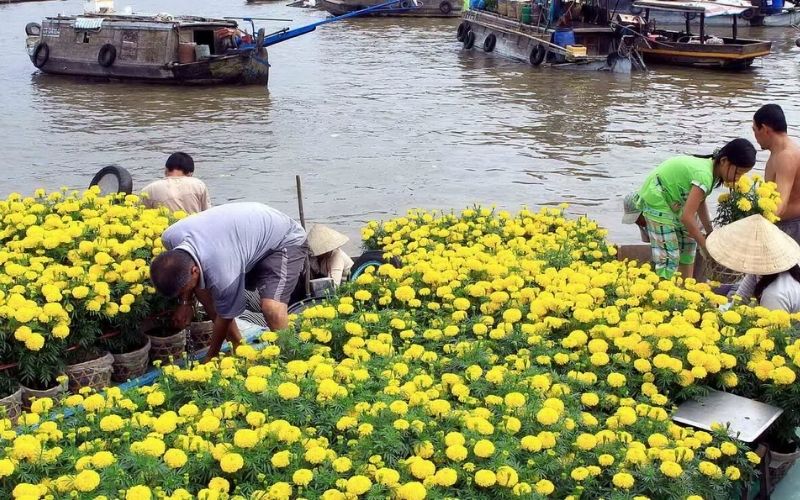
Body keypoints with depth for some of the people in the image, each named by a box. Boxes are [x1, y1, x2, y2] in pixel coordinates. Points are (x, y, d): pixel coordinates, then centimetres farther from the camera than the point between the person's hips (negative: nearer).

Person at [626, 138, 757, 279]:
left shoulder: (711, 167, -2)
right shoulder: (704, 175, -31)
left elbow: (700, 202, 10)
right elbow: (687, 216, -30)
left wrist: (711, 233, 6)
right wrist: (706, 245, -19)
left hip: (671, 199, 11)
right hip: (656, 198, -11)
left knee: (688, 242, 19)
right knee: (668, 257, -14)